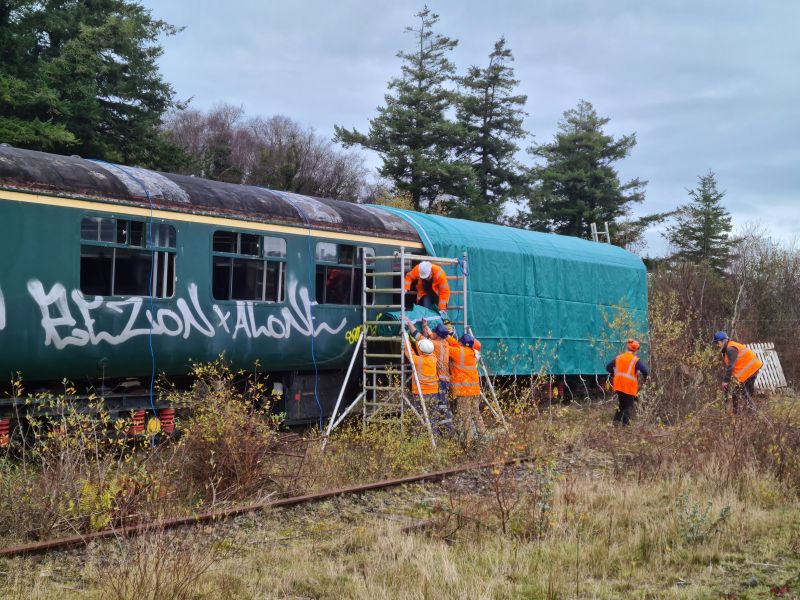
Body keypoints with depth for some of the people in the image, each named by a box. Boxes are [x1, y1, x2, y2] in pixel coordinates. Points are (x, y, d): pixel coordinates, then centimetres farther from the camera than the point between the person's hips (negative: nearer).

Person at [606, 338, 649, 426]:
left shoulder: (618, 357, 8)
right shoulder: (636, 360, -9)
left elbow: (608, 367, 15)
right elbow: (644, 370, -20)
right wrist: (644, 378, -1)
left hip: (618, 385, 5)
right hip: (629, 387, -5)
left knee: (622, 404, 21)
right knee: (629, 406, 4)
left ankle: (616, 421, 13)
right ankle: (625, 424, -2)